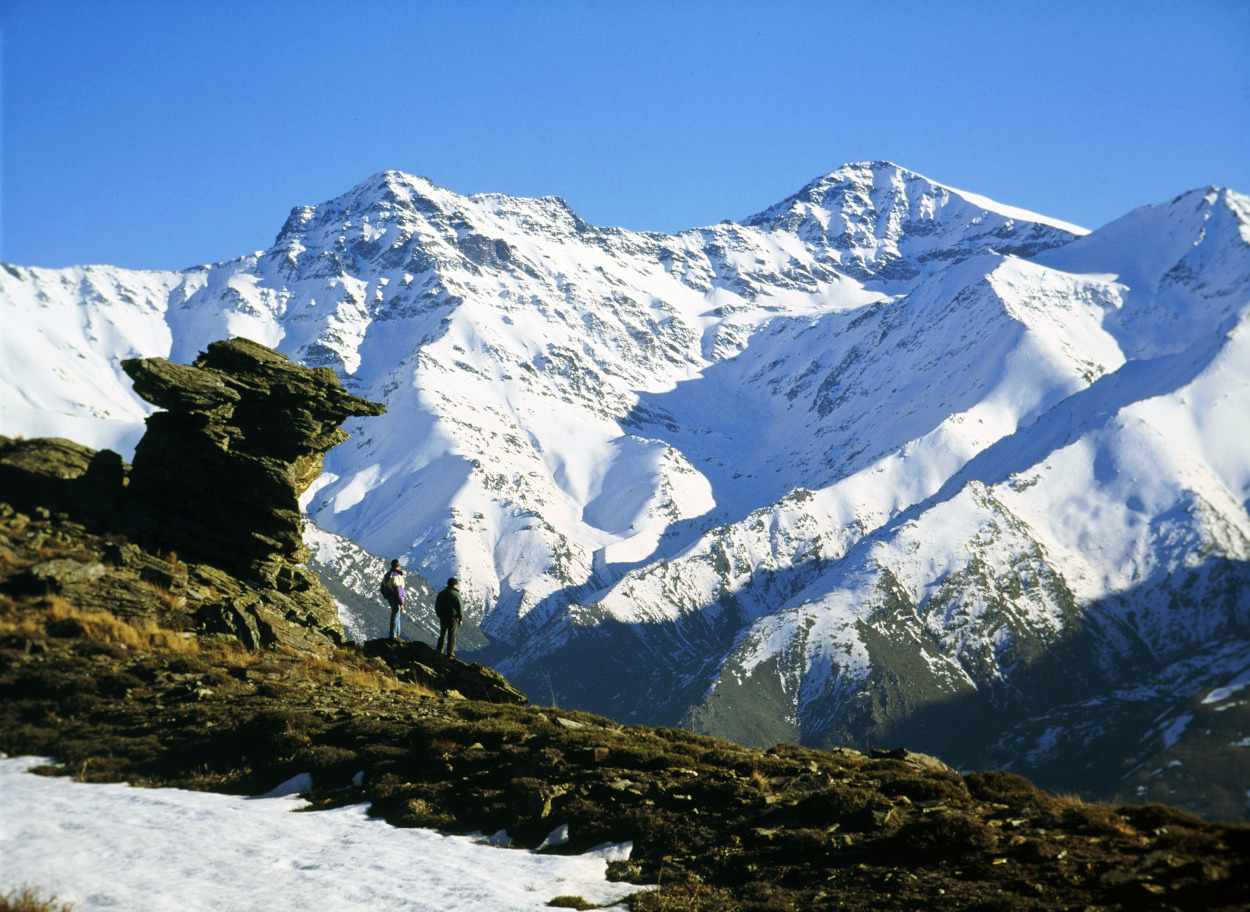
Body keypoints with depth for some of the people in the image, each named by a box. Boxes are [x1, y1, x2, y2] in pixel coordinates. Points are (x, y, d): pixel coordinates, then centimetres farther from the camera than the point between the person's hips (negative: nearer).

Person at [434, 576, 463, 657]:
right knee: (452, 635, 2)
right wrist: (460, 619, -2)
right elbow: (460, 608, -11)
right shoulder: (456, 595, -12)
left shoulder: (441, 594, 6)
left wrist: (439, 615, 24)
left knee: (442, 634, 16)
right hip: (452, 618, -5)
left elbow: (437, 606, 14)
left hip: (442, 617, 5)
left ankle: (439, 650, 18)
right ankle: (450, 653, 2)